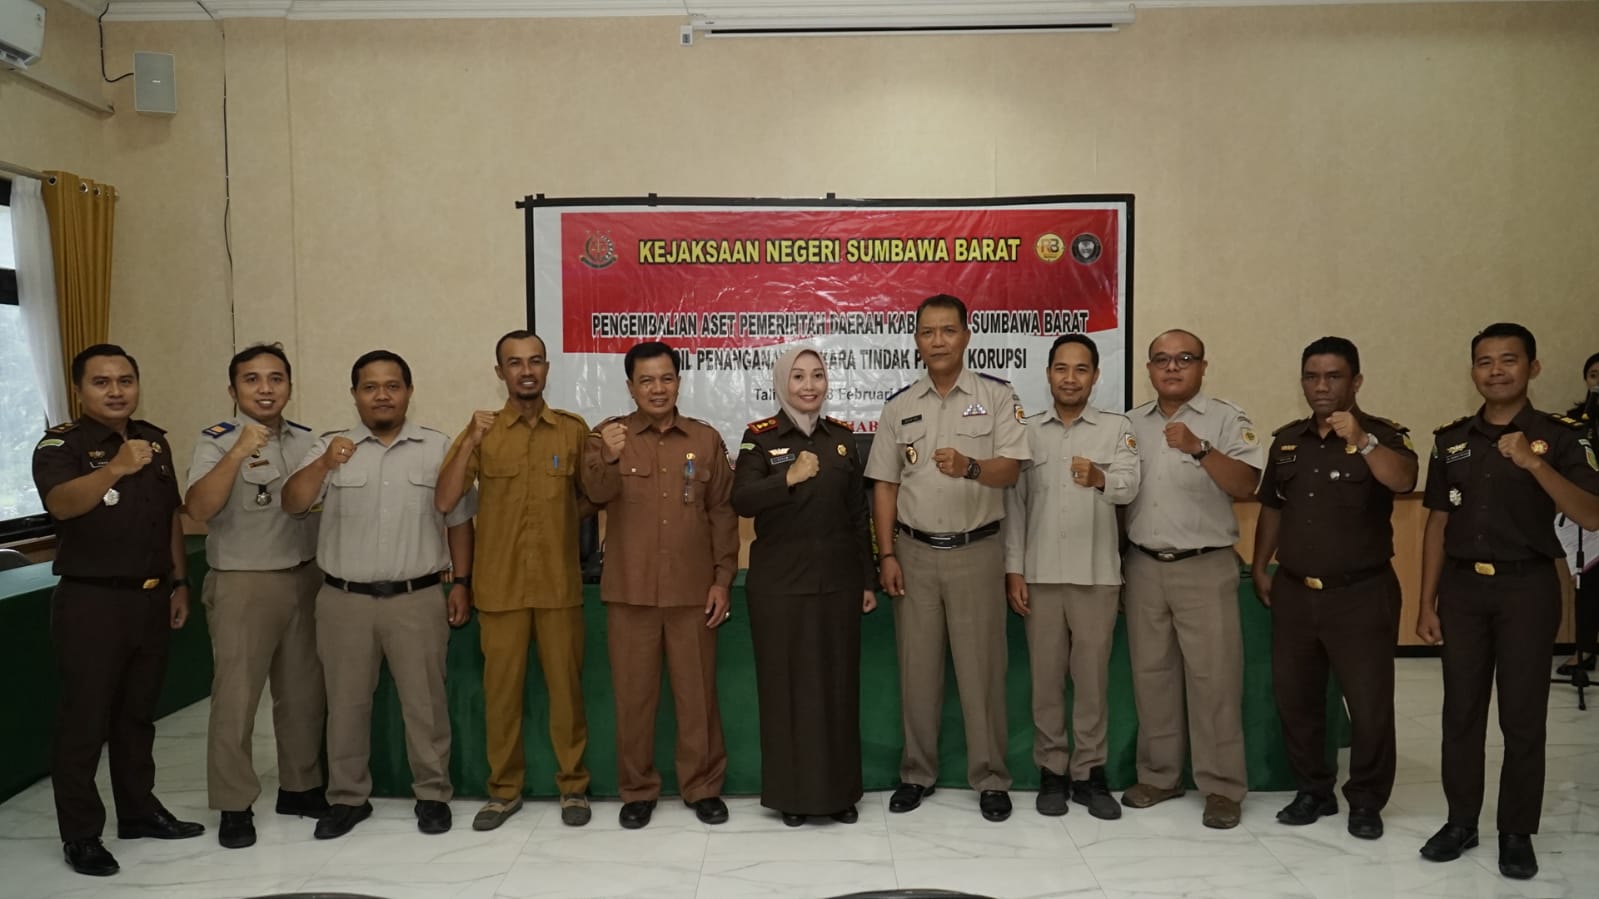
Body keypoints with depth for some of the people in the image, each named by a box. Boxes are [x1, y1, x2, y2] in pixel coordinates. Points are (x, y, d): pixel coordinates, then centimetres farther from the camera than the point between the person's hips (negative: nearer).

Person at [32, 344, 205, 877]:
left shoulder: (155, 440, 7)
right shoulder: (60, 445, -11)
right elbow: (62, 503, -32)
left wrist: (178, 582, 12)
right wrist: (116, 468, -49)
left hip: (151, 597, 6)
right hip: (91, 602, -6)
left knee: (138, 713, 17)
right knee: (84, 719, 2)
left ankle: (138, 810, 30)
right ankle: (80, 834, 14)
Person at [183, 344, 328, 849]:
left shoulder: (306, 440, 8)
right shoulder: (217, 441, -7)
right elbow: (199, 510, -21)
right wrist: (237, 454, -30)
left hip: (305, 579, 5)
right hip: (242, 585, -5)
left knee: (304, 693, 12)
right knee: (235, 698, 0)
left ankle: (299, 787, 27)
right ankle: (234, 806, 13)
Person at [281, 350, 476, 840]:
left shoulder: (438, 447, 3)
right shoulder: (330, 446, 3)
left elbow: (459, 521, 6)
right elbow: (292, 504, -8)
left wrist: (460, 583, 1)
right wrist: (325, 464, -26)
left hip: (418, 599, -1)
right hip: (344, 600, 1)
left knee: (424, 702, 6)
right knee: (346, 703, 11)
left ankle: (433, 795, 20)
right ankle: (347, 798, 26)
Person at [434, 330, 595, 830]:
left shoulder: (574, 430, 3)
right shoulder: (480, 430, 2)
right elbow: (444, 502, -7)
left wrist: (563, 519, -5)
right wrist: (471, 442, -16)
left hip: (559, 584, 0)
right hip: (499, 584, 0)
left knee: (565, 687, 6)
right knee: (501, 690, 8)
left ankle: (573, 786, 21)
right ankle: (504, 790, 23)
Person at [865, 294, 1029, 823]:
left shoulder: (997, 397, -1)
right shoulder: (899, 407, 7)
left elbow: (1010, 470, -10)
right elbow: (884, 485, 7)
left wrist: (969, 467, -31)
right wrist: (887, 555, 0)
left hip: (977, 551, -2)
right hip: (915, 552, 3)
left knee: (981, 667, 3)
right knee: (917, 668, 9)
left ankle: (990, 778, 16)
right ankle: (917, 773, 22)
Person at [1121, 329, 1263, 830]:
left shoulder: (1226, 420, -3)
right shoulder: (1131, 424, 10)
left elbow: (1246, 487, -15)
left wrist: (1198, 448, -25)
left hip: (1205, 568, -4)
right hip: (1143, 567, 4)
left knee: (1213, 678, -1)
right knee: (1151, 674, 10)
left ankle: (1222, 787, 9)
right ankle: (1158, 775, 22)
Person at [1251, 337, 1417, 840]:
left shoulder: (1384, 436, -7)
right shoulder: (1287, 441, 8)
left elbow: (1402, 481, -28)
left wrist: (1361, 440, -42)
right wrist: (1261, 568, 13)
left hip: (1362, 594, -5)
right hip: (1294, 592, 5)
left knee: (1369, 704, 4)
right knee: (1294, 698, 12)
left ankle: (1366, 801, 21)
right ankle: (1313, 791, 28)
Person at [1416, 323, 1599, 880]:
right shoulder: (1451, 439, 7)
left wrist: (1535, 464, -27)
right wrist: (1427, 603, 6)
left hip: (1528, 588, -3)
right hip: (1463, 587, 3)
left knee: (1522, 716, 4)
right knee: (1461, 711, 8)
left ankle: (1517, 833, 19)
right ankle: (1461, 821, 22)